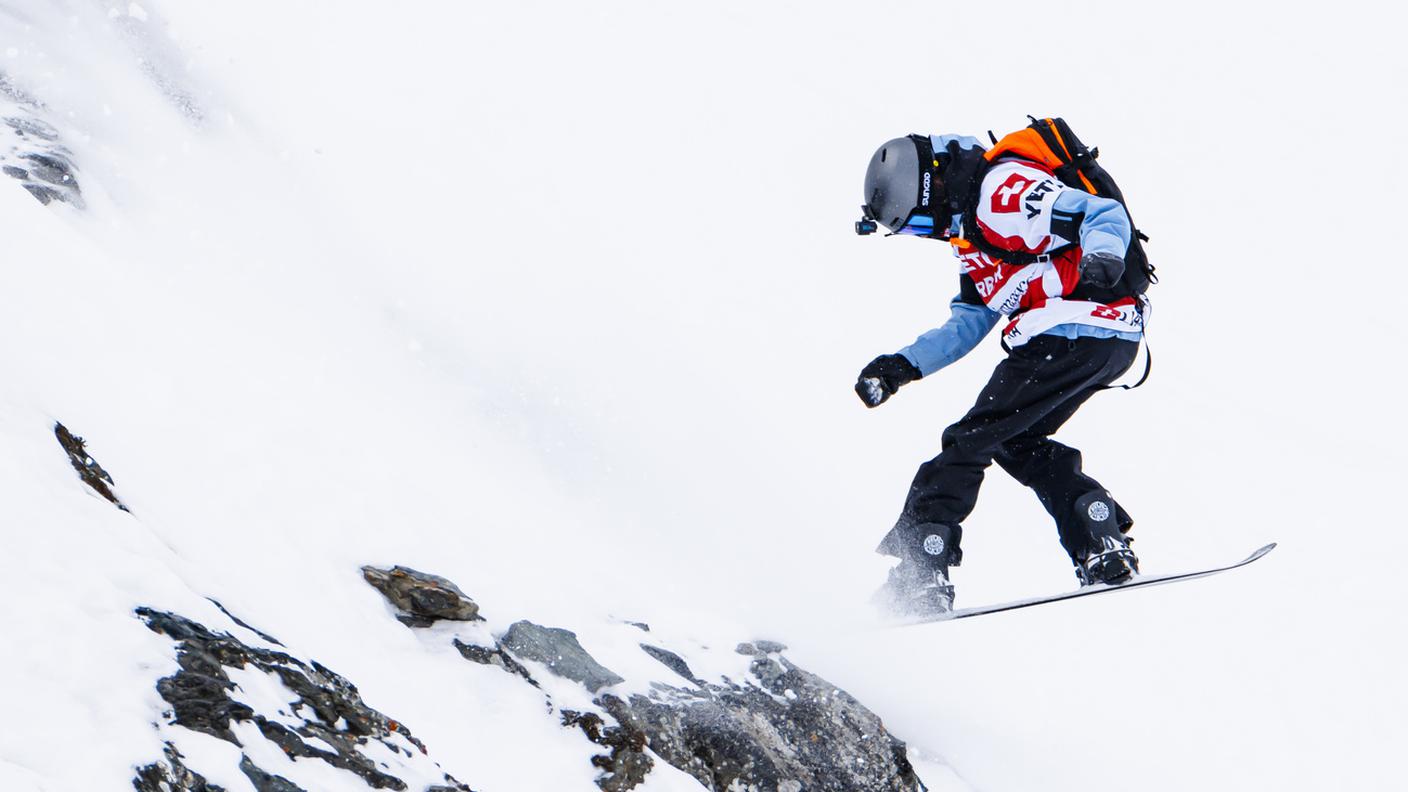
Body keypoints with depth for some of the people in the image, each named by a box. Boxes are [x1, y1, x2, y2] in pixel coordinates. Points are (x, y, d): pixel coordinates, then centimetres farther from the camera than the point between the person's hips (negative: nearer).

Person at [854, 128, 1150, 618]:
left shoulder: (1003, 191, -12)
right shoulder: (972, 224, 21)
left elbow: (1104, 214, -20)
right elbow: (969, 323, 24)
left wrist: (1101, 257, -41)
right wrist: (903, 366, 15)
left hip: (1076, 333, -10)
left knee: (972, 439, -7)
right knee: (1015, 441, 19)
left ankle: (917, 573, -7)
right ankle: (1105, 549, 11)